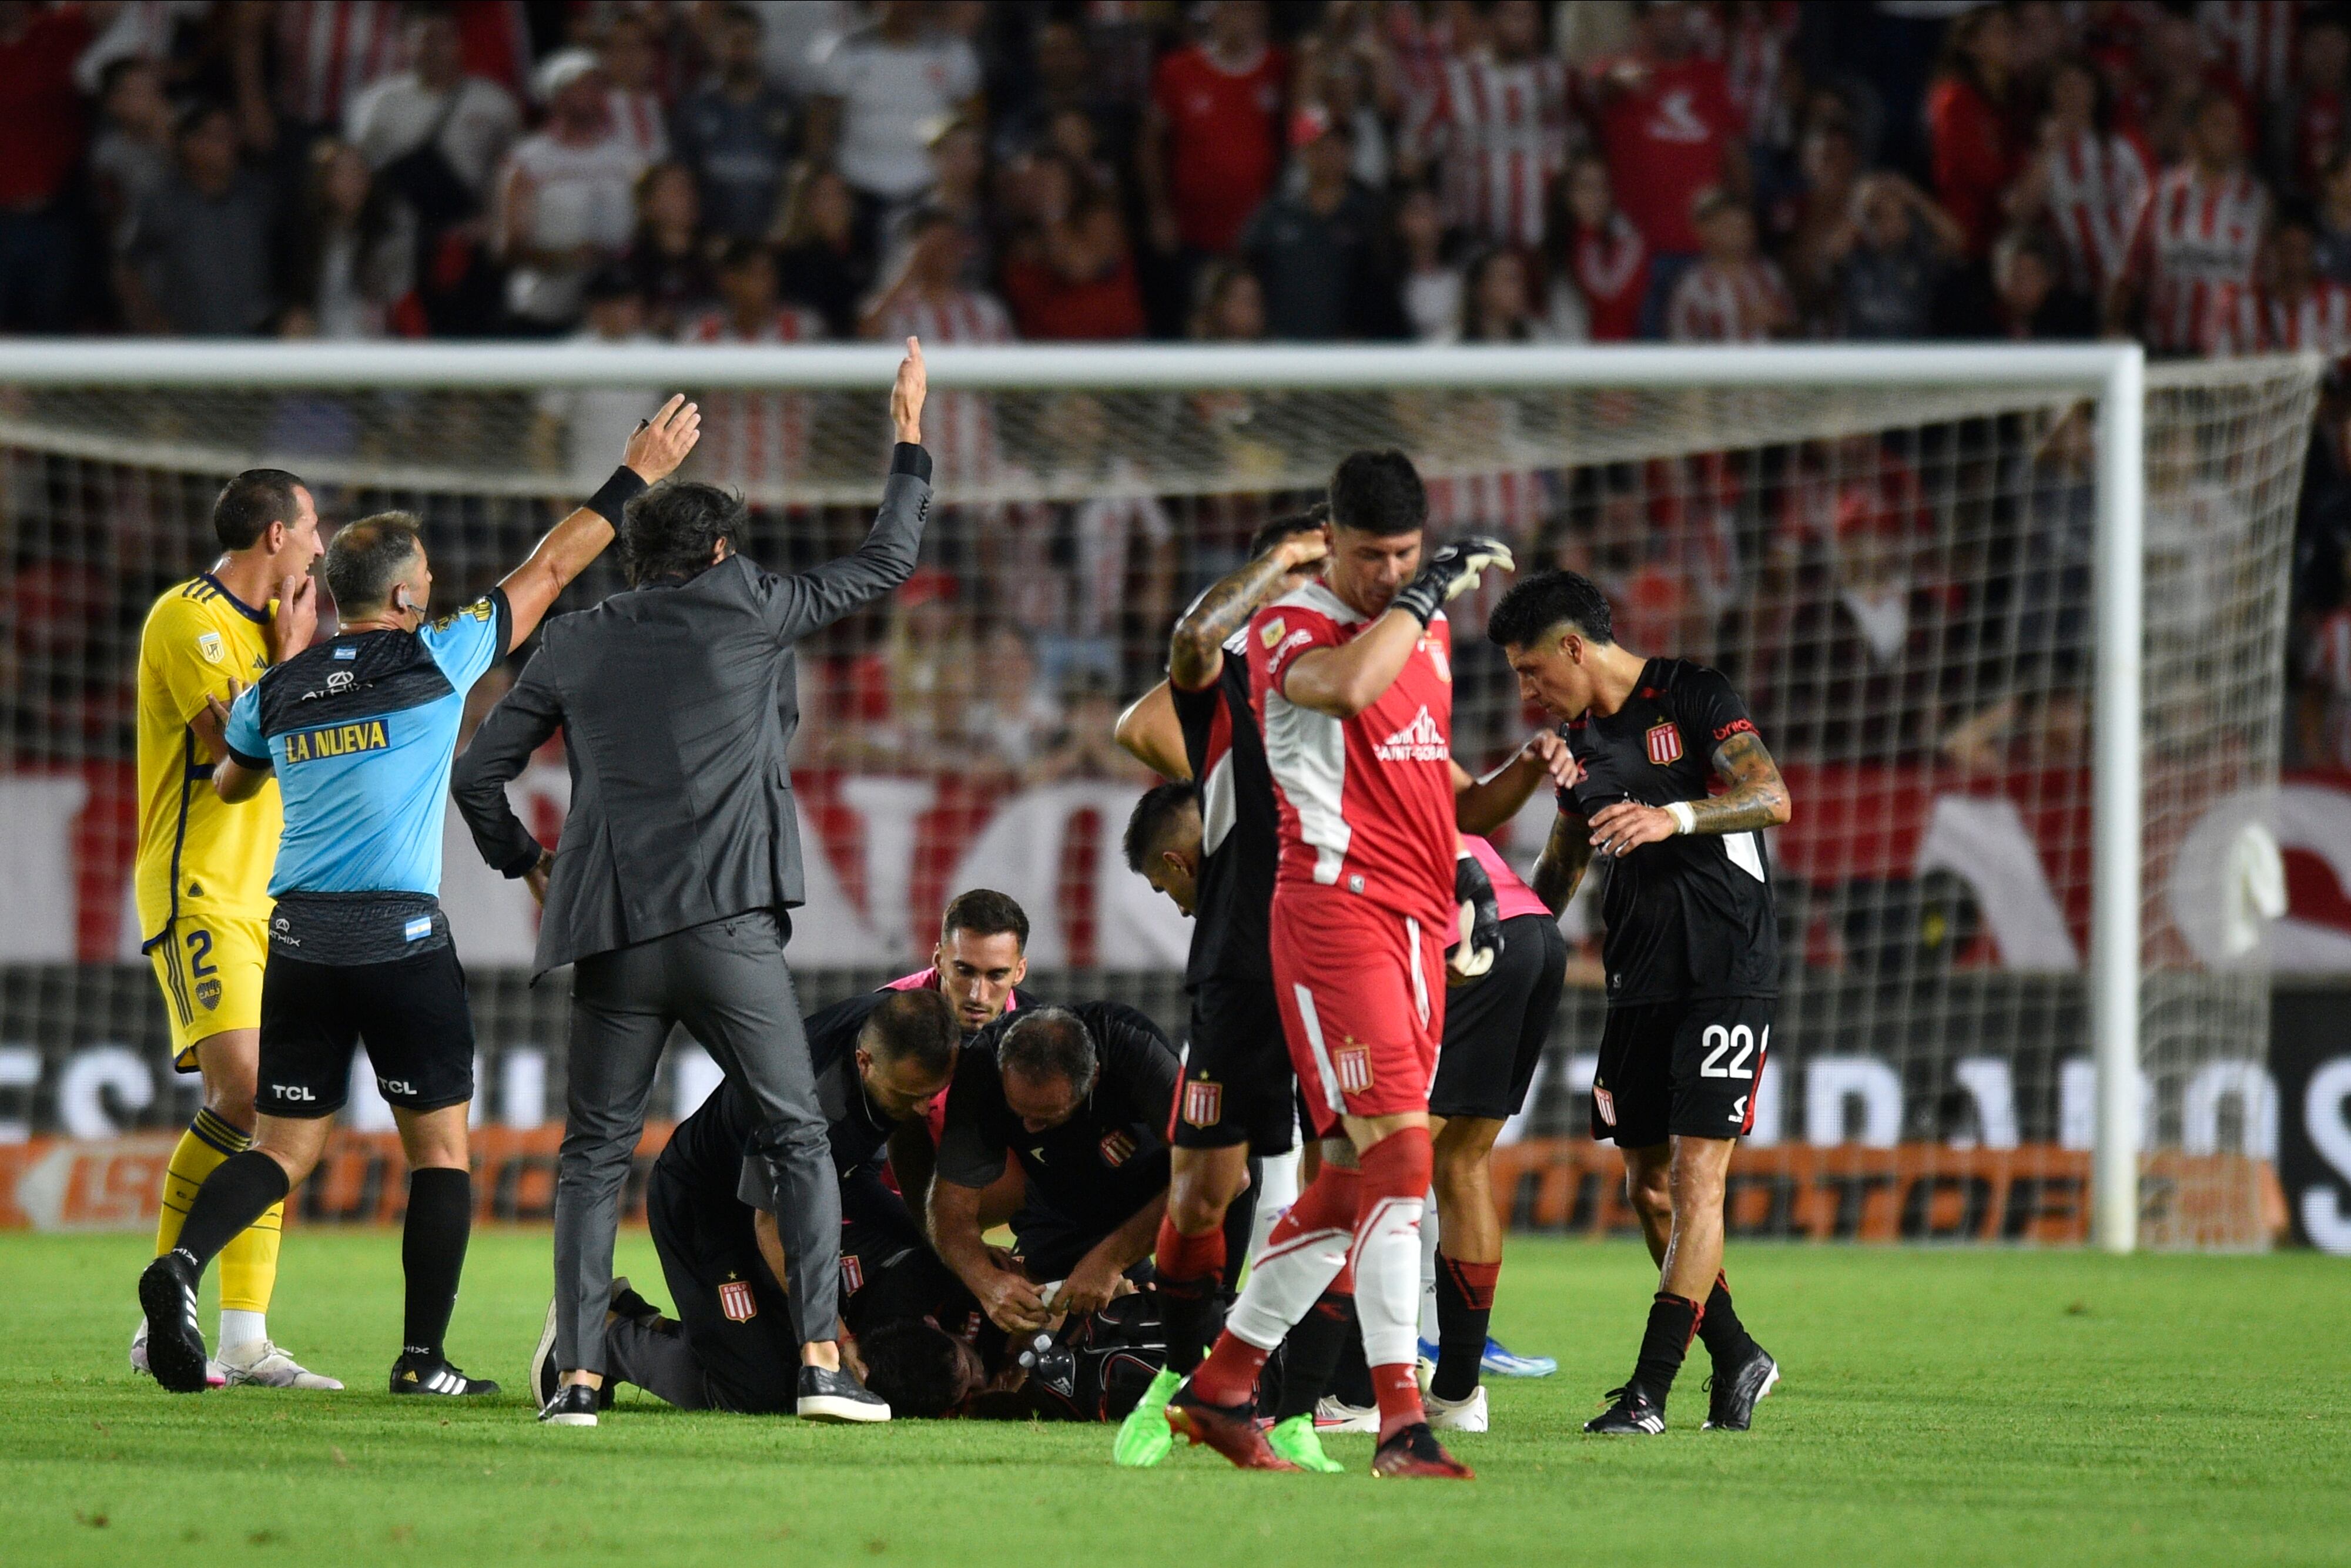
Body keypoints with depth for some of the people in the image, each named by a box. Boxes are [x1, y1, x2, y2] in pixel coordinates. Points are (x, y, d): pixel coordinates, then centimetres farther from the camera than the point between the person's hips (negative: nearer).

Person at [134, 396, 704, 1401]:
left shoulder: (279, 689, 8)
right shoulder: (435, 659, -3)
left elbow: (230, 785, 26)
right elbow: (546, 572, 5)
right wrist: (632, 479, 13)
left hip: (298, 936, 4)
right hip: (400, 937, -4)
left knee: (283, 1148, 8)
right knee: (440, 1148, 6)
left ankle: (182, 1264, -18)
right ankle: (423, 1358, 1)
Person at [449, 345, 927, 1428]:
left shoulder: (574, 646, 13)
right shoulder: (744, 611, 7)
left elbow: (478, 776, 12)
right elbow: (885, 564, 16)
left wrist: (528, 864, 27)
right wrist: (910, 438, 27)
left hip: (610, 935, 2)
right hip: (729, 924, -2)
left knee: (594, 1154, 8)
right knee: (796, 1138, 6)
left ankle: (579, 1371, -4)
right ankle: (822, 1358, -5)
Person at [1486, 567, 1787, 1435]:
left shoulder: (1692, 696, -8)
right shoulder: (1578, 739, 13)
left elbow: (1772, 797, -19)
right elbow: (1560, 867, 24)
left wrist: (1674, 817, -34)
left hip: (1727, 969, -8)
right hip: (1639, 981, 8)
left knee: (1694, 1176, -11)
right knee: (1646, 1186, 6)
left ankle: (1650, 1387, -13)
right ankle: (1737, 1360, 21)